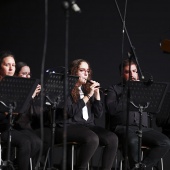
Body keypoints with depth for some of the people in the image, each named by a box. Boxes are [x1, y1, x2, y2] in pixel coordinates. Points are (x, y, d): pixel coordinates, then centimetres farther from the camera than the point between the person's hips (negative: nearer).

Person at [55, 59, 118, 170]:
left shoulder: (87, 88, 19)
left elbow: (98, 114, 13)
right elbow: (70, 111, -16)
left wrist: (97, 93, 2)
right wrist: (88, 96, -13)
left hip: (88, 125, 6)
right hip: (68, 126, -6)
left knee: (112, 138, -21)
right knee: (92, 139, -36)